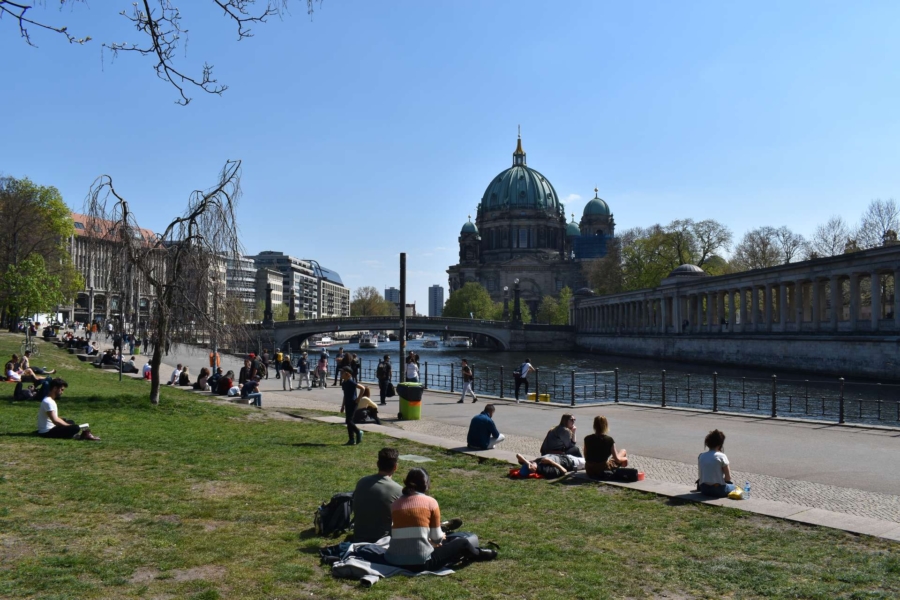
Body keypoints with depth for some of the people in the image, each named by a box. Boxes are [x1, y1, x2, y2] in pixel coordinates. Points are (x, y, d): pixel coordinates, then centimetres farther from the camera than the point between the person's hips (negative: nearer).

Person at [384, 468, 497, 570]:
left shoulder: (395, 504, 8)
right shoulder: (430, 502, -2)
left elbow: (403, 534, 14)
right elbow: (437, 538, 3)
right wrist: (441, 537, 28)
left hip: (394, 562, 5)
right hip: (421, 562, -4)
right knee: (463, 543, 18)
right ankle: (477, 554, 48)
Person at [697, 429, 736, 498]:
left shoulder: (701, 456, 3)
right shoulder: (721, 456, -11)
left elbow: (700, 474, 8)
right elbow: (728, 478, -8)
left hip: (703, 489, 4)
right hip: (718, 490, -4)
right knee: (733, 487, 26)